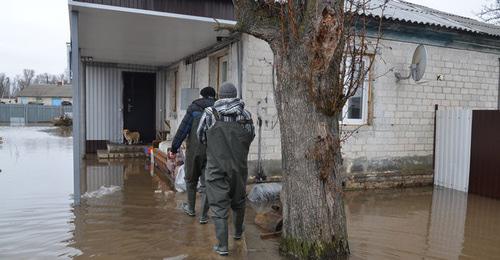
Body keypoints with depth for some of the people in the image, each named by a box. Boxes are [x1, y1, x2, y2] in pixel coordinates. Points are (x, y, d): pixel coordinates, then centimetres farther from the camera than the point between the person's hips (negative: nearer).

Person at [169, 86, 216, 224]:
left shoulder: (194, 108, -2)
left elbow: (183, 129, -6)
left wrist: (174, 148, -3)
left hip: (194, 150, -1)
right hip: (212, 152, 2)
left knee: (191, 179, 18)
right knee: (206, 183, 7)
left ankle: (191, 208, 33)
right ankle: (204, 216, 11)